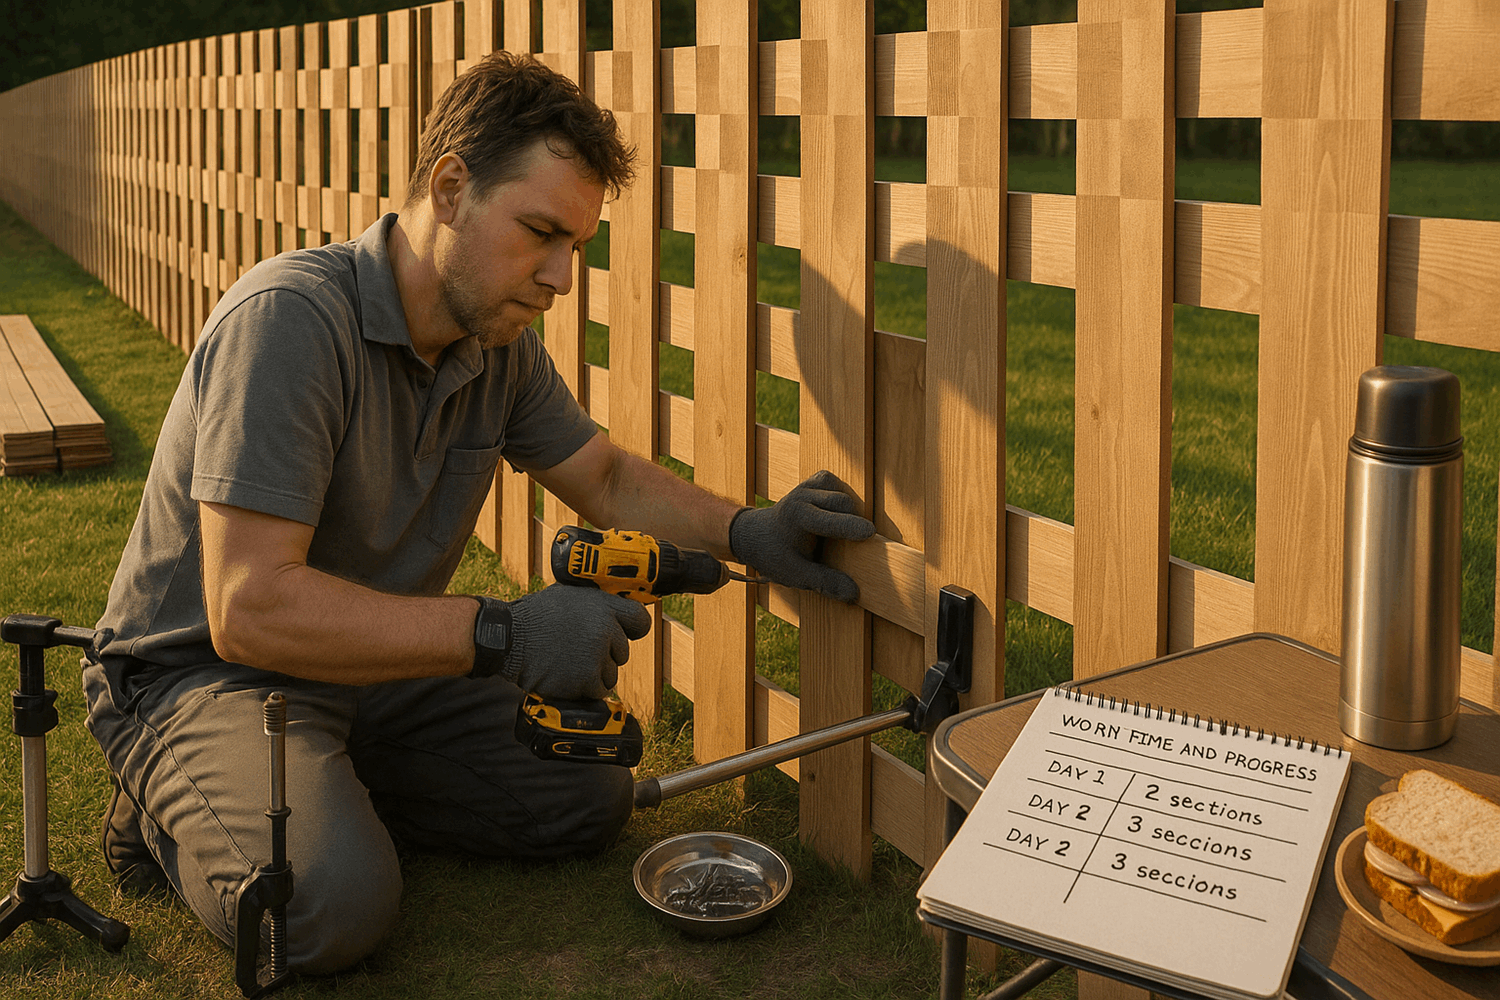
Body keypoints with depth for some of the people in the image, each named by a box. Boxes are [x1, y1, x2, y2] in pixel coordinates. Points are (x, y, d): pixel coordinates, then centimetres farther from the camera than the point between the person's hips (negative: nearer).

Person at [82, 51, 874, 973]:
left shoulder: (500, 341, -2)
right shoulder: (292, 318, -28)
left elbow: (605, 479, 13)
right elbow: (250, 609, -33)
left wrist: (745, 531, -6)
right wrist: (504, 636, -35)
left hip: (372, 660, 8)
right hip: (202, 671, -8)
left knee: (590, 798, -2)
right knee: (332, 902, -32)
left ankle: (326, 793, 8)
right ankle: (172, 805, -1)